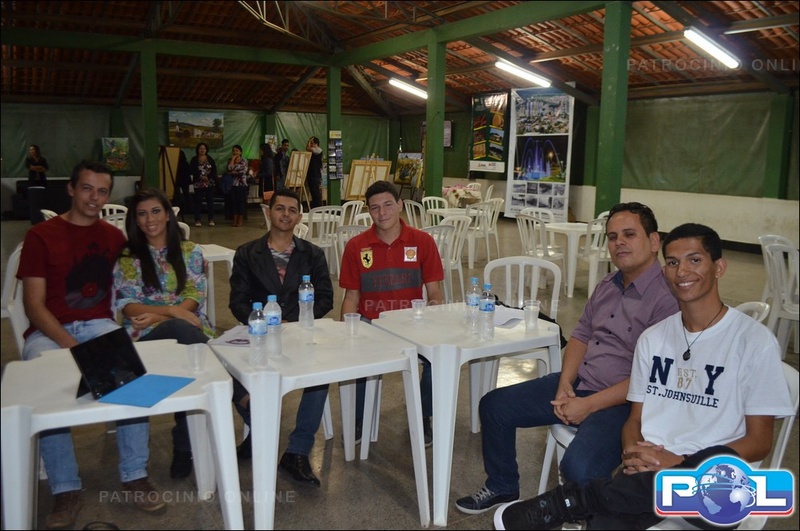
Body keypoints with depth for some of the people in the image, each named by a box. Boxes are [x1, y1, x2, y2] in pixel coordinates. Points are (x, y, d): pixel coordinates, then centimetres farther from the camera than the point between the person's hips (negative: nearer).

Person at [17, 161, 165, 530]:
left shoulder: (114, 237, 13)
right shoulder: (41, 236, 2)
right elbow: (34, 305, -5)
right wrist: (69, 344, -19)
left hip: (100, 326, 2)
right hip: (50, 331, -2)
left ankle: (135, 475, -17)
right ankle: (66, 490, -19)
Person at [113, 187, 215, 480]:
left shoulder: (189, 251, 17)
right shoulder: (127, 257, 14)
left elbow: (196, 296, 6)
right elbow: (125, 305, 2)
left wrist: (157, 316, -10)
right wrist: (172, 311, -13)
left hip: (190, 324, 1)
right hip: (146, 334, -1)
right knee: (182, 331, -38)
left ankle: (185, 444, -21)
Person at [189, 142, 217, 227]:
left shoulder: (210, 159, 7)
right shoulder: (194, 159, 3)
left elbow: (214, 170, 3)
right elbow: (191, 171, -4)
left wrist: (208, 177, -12)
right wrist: (200, 176, -15)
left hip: (209, 183, 1)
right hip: (198, 183, -1)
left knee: (210, 201, 2)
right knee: (198, 202, 0)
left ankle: (211, 220, 9)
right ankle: (198, 220, 6)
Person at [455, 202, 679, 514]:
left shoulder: (668, 298, -18)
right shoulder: (607, 286, 11)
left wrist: (589, 405, -20)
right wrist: (564, 385, -4)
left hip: (621, 402, -8)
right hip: (576, 383, 8)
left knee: (578, 468, -33)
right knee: (494, 406, 6)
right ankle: (502, 488, 27)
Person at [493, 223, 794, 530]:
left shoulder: (755, 341, -2)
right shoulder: (653, 337, 12)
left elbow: (759, 441, -2)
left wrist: (678, 462, -15)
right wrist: (633, 453, -9)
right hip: (649, 469, 1)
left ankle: (565, 503, -27)